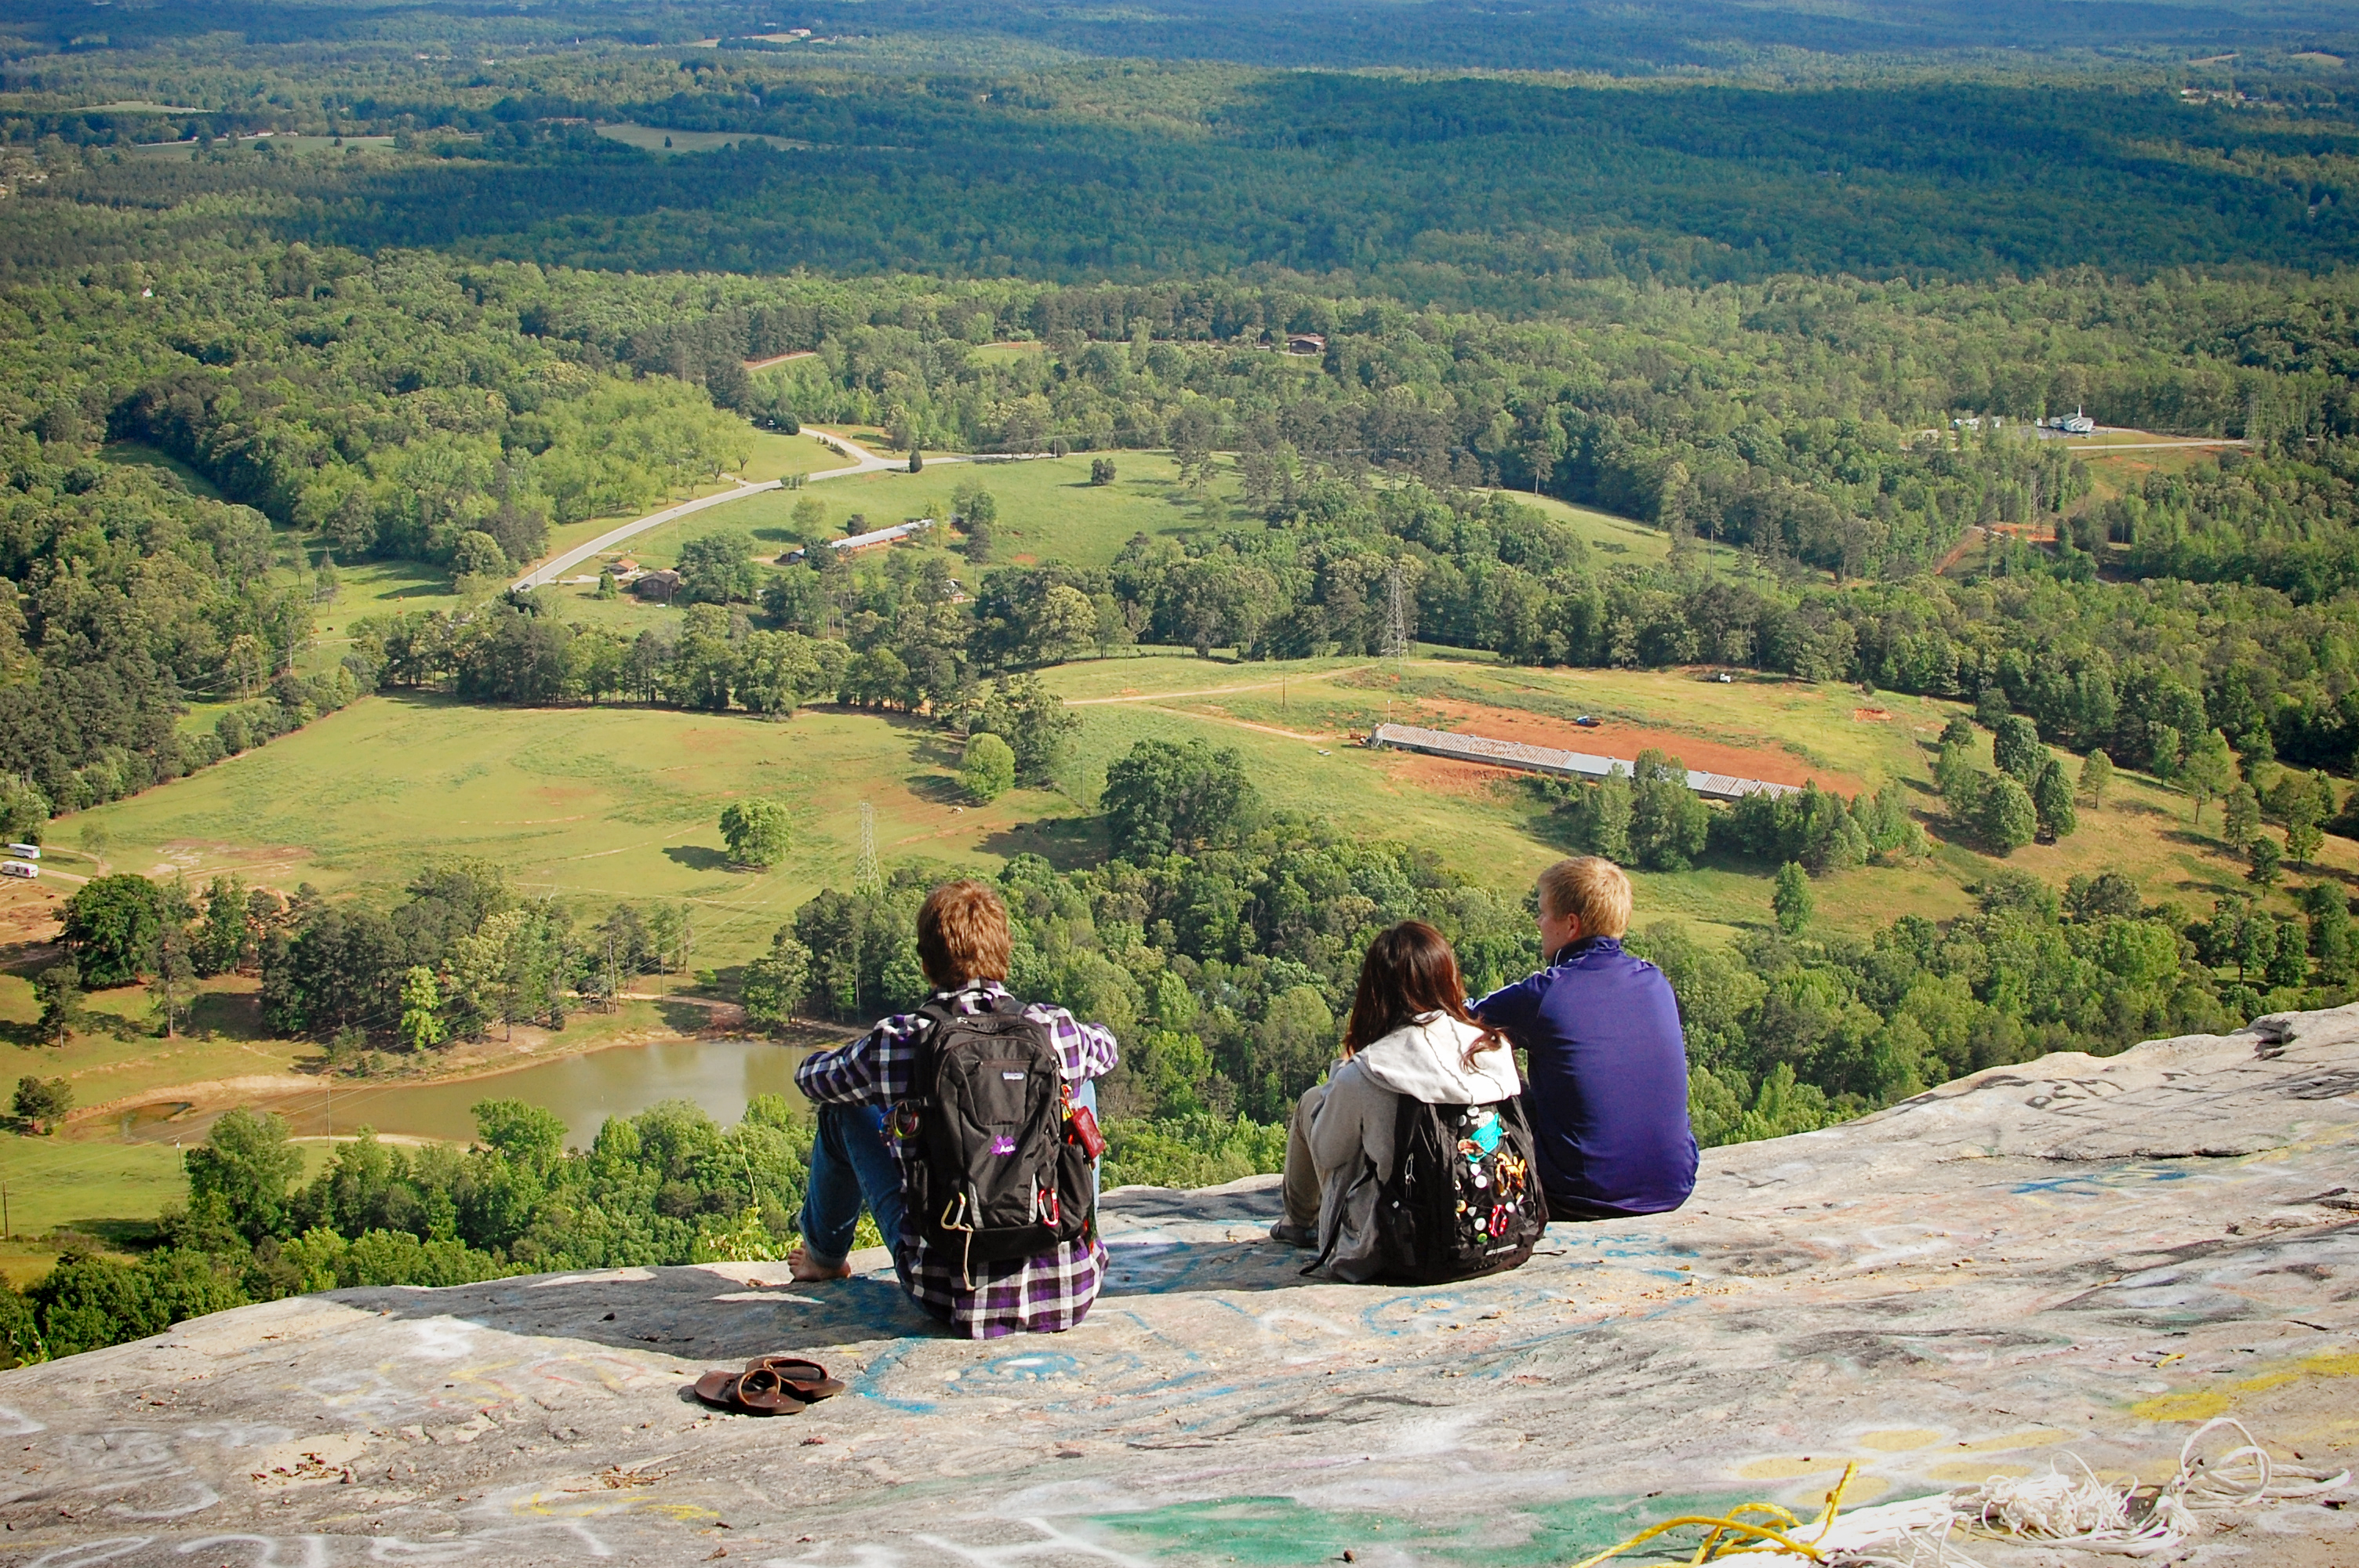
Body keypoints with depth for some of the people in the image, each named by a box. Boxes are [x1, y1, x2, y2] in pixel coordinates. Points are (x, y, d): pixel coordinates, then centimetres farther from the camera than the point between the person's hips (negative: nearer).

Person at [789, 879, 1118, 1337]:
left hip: (953, 1300, -1)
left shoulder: (895, 1045, -12)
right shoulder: (1060, 1030, -8)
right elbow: (1106, 1048, 20)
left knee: (845, 1108, 19)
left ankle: (824, 1256, 47)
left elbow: (809, 1077, 11)